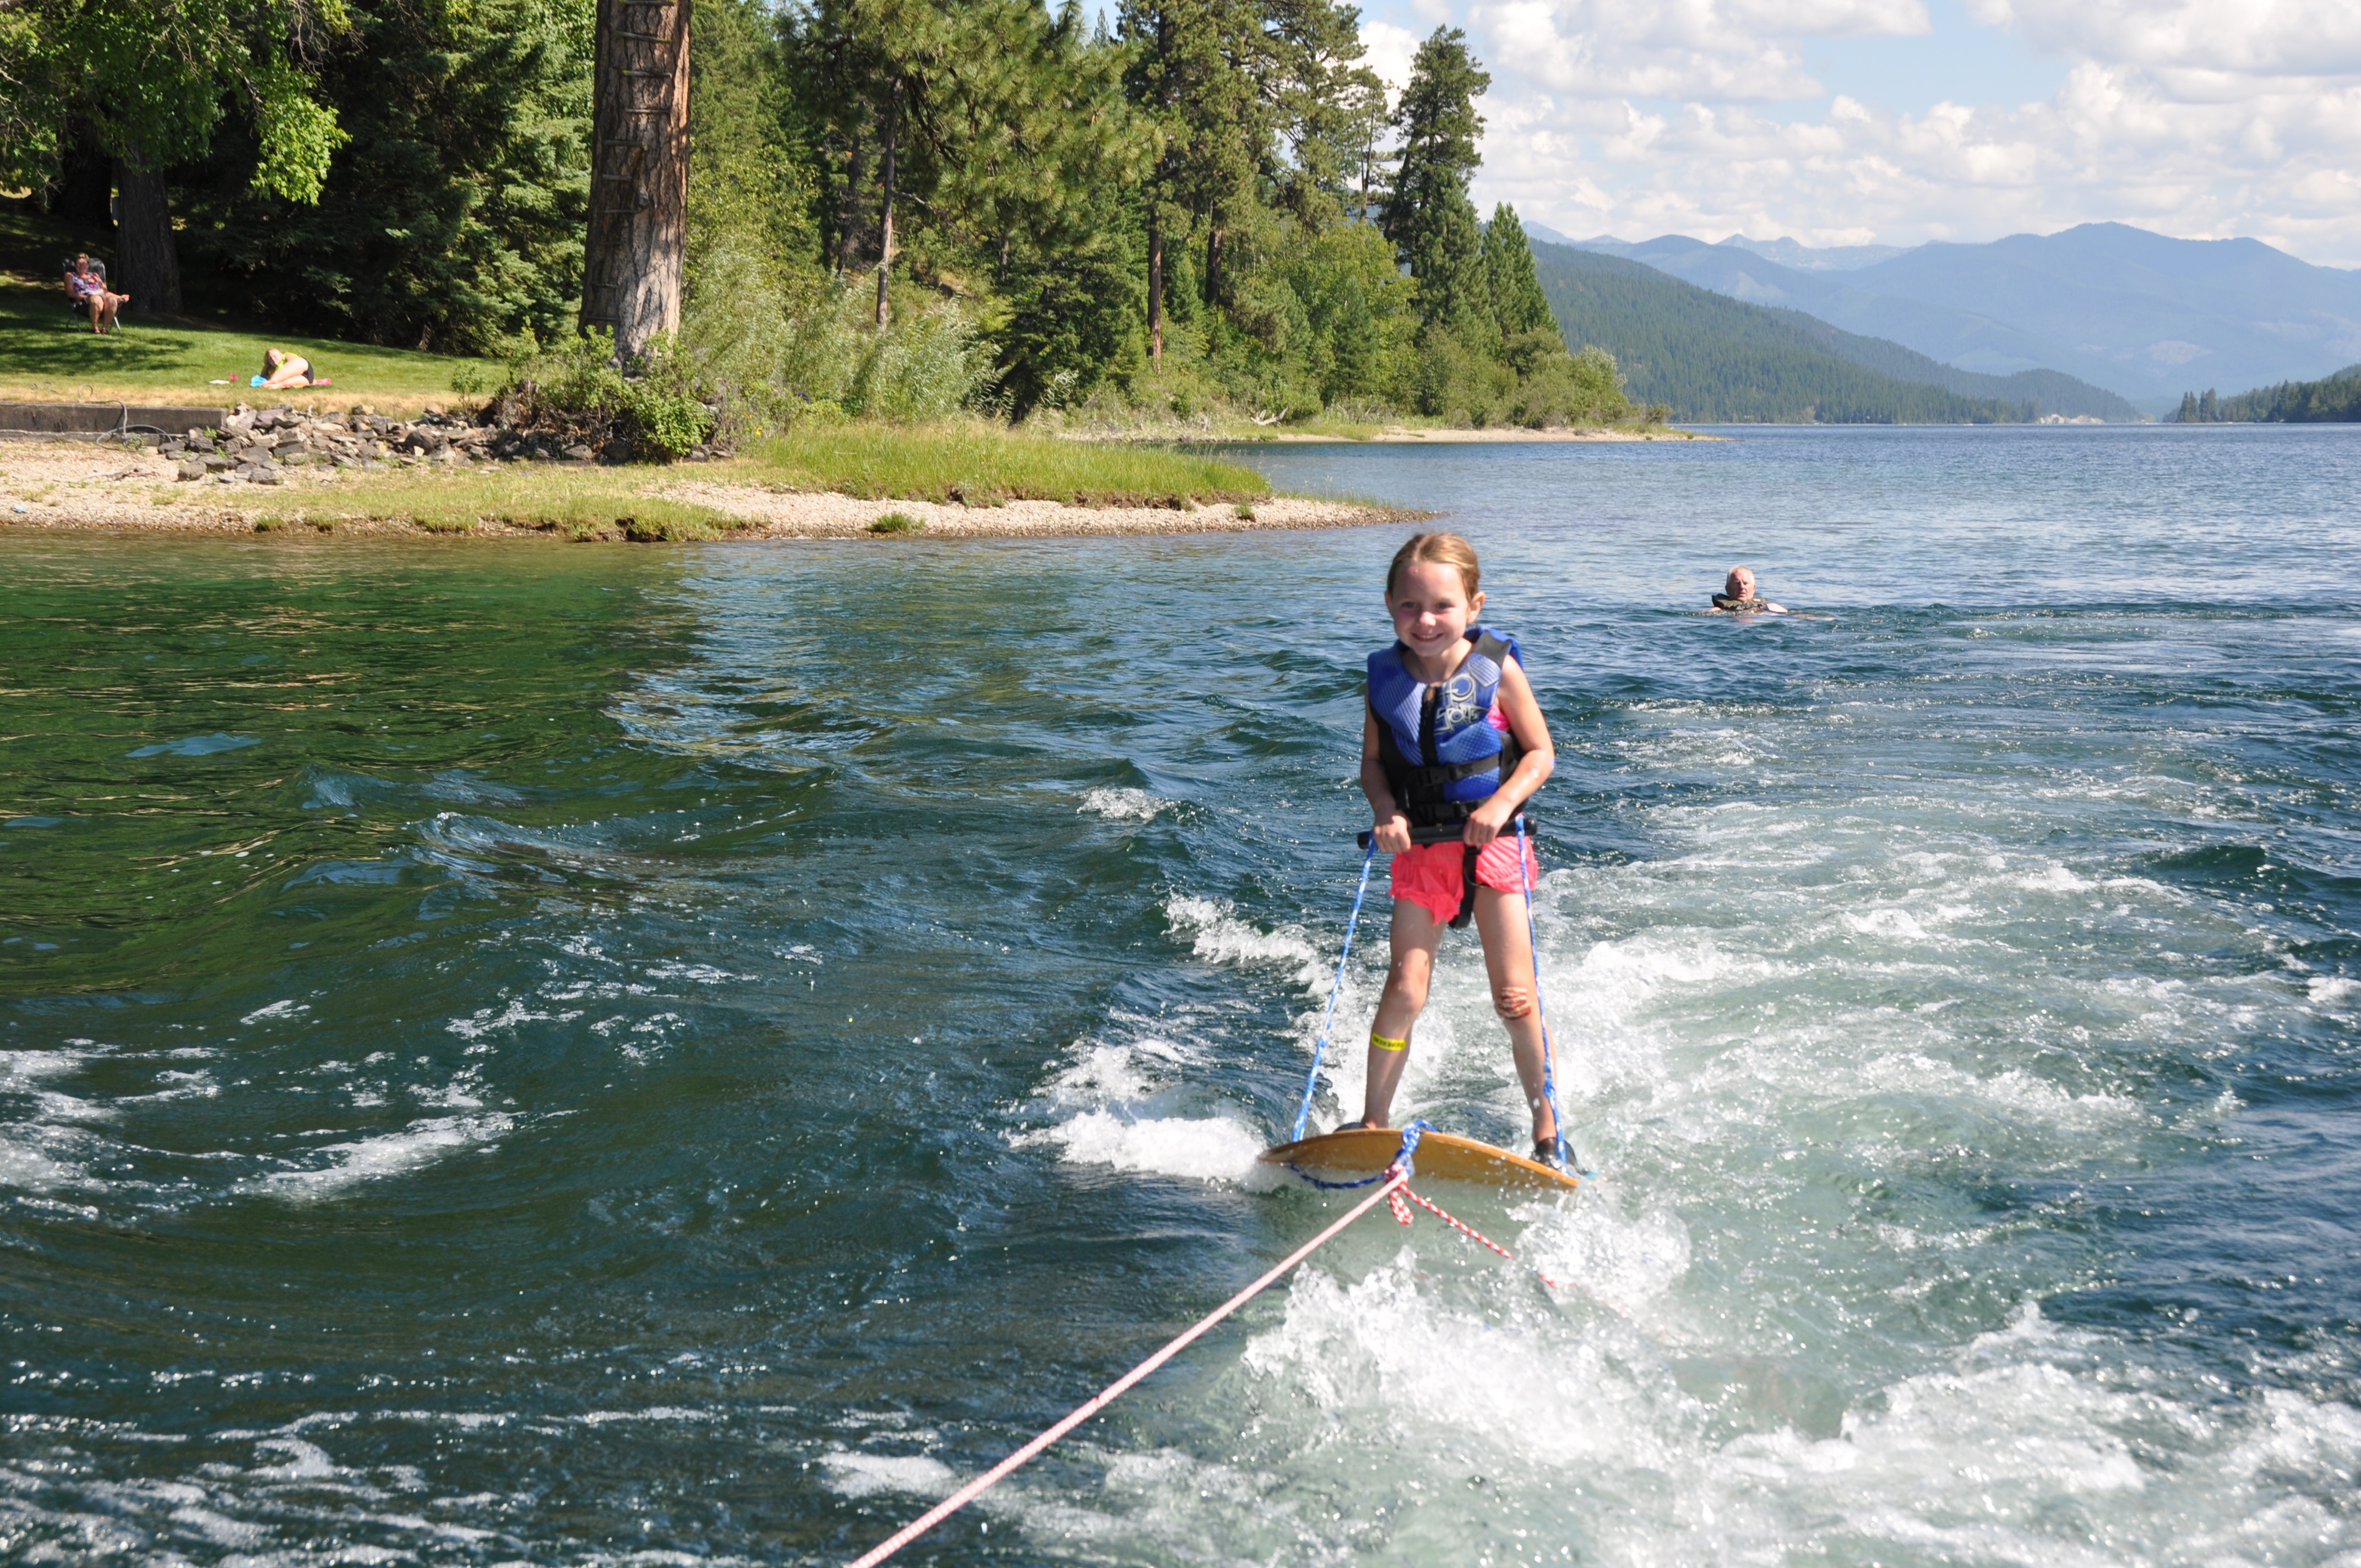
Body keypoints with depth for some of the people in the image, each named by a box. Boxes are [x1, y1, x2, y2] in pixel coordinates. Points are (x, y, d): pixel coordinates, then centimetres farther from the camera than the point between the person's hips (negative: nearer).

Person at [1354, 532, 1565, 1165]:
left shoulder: (1498, 669, -10)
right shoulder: (1386, 677, -3)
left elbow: (1540, 753, -4)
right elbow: (1373, 761, 7)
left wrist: (1502, 804, -20)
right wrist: (1385, 810, -12)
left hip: (1492, 844, -2)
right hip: (1419, 847, 2)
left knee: (1515, 998, -1)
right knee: (1404, 993, -3)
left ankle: (1548, 1130, 13)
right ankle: (1371, 1124, 10)